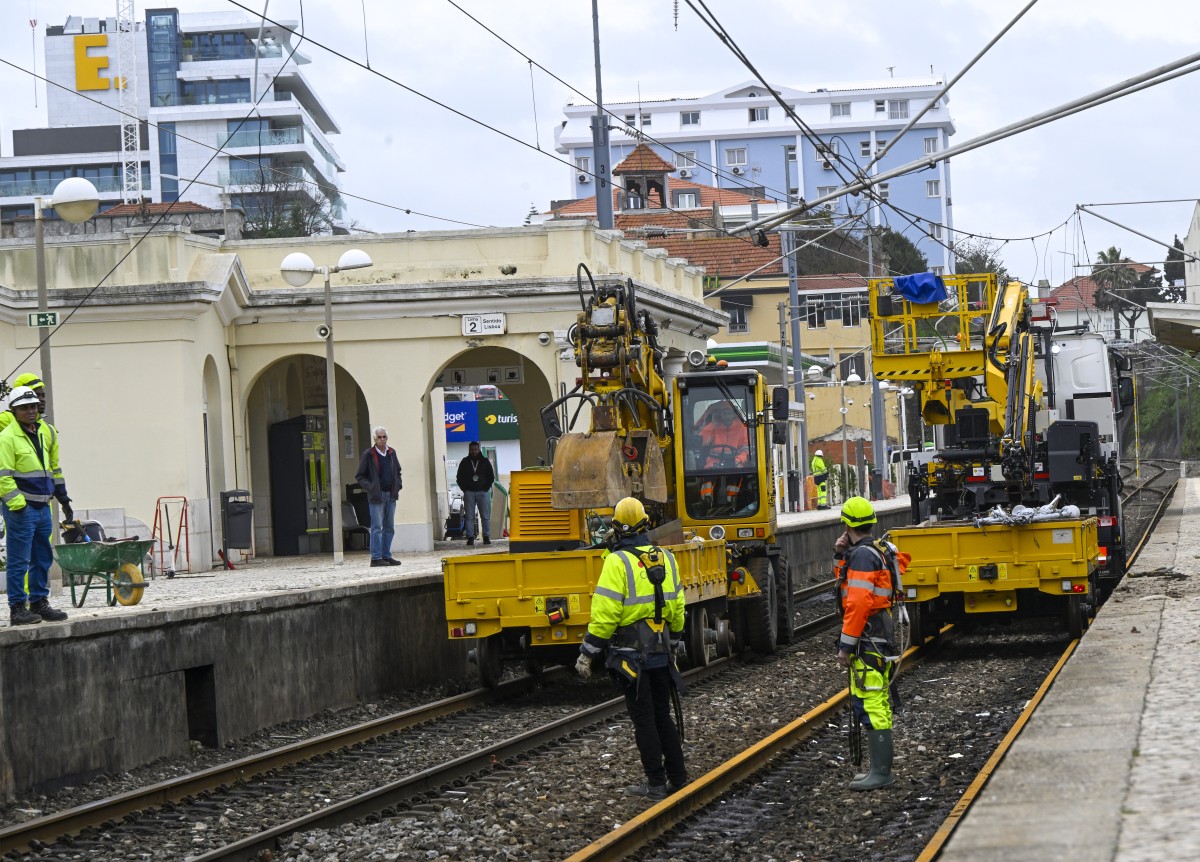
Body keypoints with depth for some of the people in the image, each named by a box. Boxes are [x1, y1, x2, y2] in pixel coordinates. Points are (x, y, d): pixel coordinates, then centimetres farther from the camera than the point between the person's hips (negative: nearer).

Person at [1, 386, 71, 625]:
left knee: (42, 560, 13)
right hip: (21, 509, -7)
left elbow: (54, 469, 24)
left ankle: (39, 603, 22)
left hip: (42, 507, 7)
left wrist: (63, 498, 24)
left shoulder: (46, 433, 13)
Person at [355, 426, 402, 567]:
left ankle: (386, 556, 15)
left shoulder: (391, 453, 11)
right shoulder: (368, 455, -5)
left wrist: (398, 484, 6)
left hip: (391, 495, 6)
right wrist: (370, 487, -15)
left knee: (389, 527, 9)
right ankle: (376, 558, -6)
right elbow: (359, 476, -2)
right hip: (376, 496, -6)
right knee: (377, 527, -7)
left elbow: (397, 472, 24)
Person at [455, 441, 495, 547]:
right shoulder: (464, 462, 9)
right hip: (469, 492, 0)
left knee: (485, 516, -3)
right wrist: (464, 489, -2)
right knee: (470, 516, -3)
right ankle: (470, 537, -3)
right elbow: (459, 478, 10)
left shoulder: (485, 462, 9)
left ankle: (486, 537, 0)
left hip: (483, 491, 0)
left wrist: (486, 488, -2)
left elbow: (491, 477, 11)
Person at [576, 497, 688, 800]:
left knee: (644, 719, 0)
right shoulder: (665, 559, 6)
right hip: (660, 653, 6)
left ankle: (656, 783, 3)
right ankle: (678, 778, 16)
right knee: (662, 716, 15)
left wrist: (587, 653, -11)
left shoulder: (618, 562, -14)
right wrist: (673, 639, 28)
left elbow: (605, 614, -18)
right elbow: (677, 608, 14)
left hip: (630, 654, -6)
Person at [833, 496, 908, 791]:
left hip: (868, 641, -11)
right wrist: (839, 556, 12)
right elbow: (845, 582, 30)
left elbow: (858, 603, -23)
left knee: (870, 704, -11)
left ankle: (880, 772, -13)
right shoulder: (878, 551, 15)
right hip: (882, 635, 11)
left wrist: (846, 645, -21)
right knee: (878, 703, 16)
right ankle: (881, 768, 23)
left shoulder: (862, 556, -17)